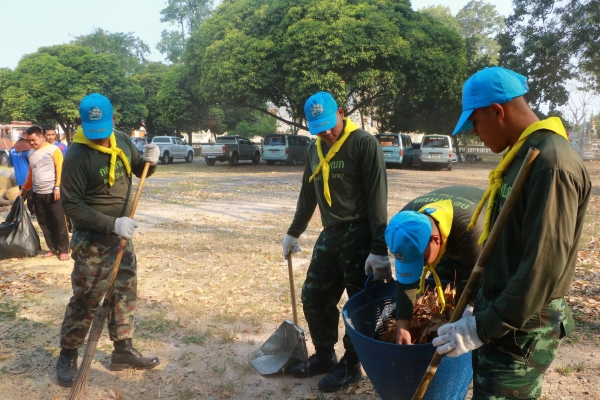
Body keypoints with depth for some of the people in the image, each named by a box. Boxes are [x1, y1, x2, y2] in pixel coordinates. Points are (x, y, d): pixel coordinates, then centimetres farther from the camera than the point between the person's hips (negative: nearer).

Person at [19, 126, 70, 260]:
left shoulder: (53, 150, -6)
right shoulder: (31, 153, 13)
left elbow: (60, 169, -11)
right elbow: (30, 173, 21)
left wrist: (57, 187, -17)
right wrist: (24, 188, 19)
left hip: (52, 193, -7)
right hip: (37, 194, 7)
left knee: (59, 222, -2)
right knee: (44, 223, 10)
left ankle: (64, 250, 4)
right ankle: (52, 248, 19)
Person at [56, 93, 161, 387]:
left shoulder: (122, 141, 0)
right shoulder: (77, 156, -20)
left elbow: (139, 170, 16)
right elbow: (71, 204, -21)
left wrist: (150, 161, -8)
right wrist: (112, 223, -29)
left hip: (122, 235, 7)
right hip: (92, 240, -7)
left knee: (125, 293, 14)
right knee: (85, 300, 3)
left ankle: (122, 351, 28)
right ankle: (68, 356, 23)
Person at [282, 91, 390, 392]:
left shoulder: (364, 143, -10)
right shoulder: (314, 149, 12)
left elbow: (377, 197, -15)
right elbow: (308, 195, 21)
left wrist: (379, 248, -20)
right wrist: (294, 232, 25)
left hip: (359, 235, -7)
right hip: (330, 235, 7)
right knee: (313, 298, 10)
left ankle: (350, 365, 22)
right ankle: (324, 356, 30)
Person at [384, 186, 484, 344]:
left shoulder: (469, 231, -48)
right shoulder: (407, 223, -32)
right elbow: (405, 281, -25)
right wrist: (402, 325, -30)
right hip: (448, 239, 4)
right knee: (441, 287, 7)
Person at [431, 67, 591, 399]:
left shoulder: (552, 162, -22)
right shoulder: (522, 155, 9)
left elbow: (543, 266, -25)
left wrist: (483, 326, -21)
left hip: (520, 327, -9)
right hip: (499, 310, 9)